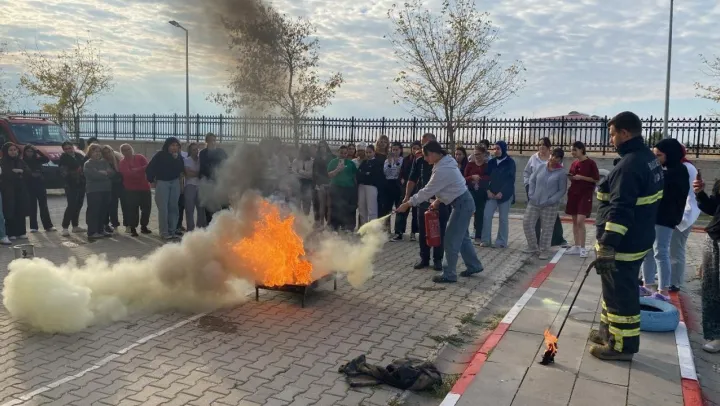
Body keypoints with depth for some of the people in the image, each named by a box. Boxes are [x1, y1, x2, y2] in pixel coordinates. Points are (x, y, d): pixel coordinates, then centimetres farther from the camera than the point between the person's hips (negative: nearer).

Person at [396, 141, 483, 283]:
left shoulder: (442, 170, -26)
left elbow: (427, 191, -21)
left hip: (462, 204, -10)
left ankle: (449, 274, 4)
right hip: (463, 202, 10)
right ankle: (474, 266, 32)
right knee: (462, 236, 19)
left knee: (451, 240, -4)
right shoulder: (445, 163, 5)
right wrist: (437, 201, 6)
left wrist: (408, 204, -14)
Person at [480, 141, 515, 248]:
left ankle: (501, 242, 7)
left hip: (505, 194, -4)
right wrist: (488, 190, -5)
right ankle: (486, 240, 0)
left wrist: (502, 192, -16)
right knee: (487, 215, -6)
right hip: (492, 193, 4)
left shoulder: (510, 162, -4)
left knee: (503, 218, 1)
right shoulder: (491, 162, 9)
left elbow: (511, 179, -9)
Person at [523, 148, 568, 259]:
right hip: (534, 203, 4)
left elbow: (562, 190, -6)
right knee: (527, 224, 3)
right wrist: (531, 194, 0)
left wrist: (550, 200, -14)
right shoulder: (541, 168, 5)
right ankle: (533, 247, 19)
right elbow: (532, 180, 11)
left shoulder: (561, 173, -6)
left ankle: (543, 251, 16)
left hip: (549, 206, -4)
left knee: (546, 229, 3)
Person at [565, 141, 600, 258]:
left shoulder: (590, 163, -7)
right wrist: (570, 177, -3)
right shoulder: (574, 163, 11)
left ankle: (583, 248, -4)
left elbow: (597, 179, -8)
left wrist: (582, 177, -16)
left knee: (580, 221, -13)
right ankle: (576, 247, 15)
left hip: (585, 194, -6)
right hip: (573, 193, 7)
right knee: (574, 221, 8)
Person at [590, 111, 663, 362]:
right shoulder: (648, 158, 10)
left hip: (623, 245, -10)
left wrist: (607, 246, -31)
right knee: (616, 290, 21)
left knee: (620, 294, 1)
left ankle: (622, 346, 13)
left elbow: (620, 211, -30)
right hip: (637, 239, 10)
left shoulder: (629, 165, -23)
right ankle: (610, 331, 35)